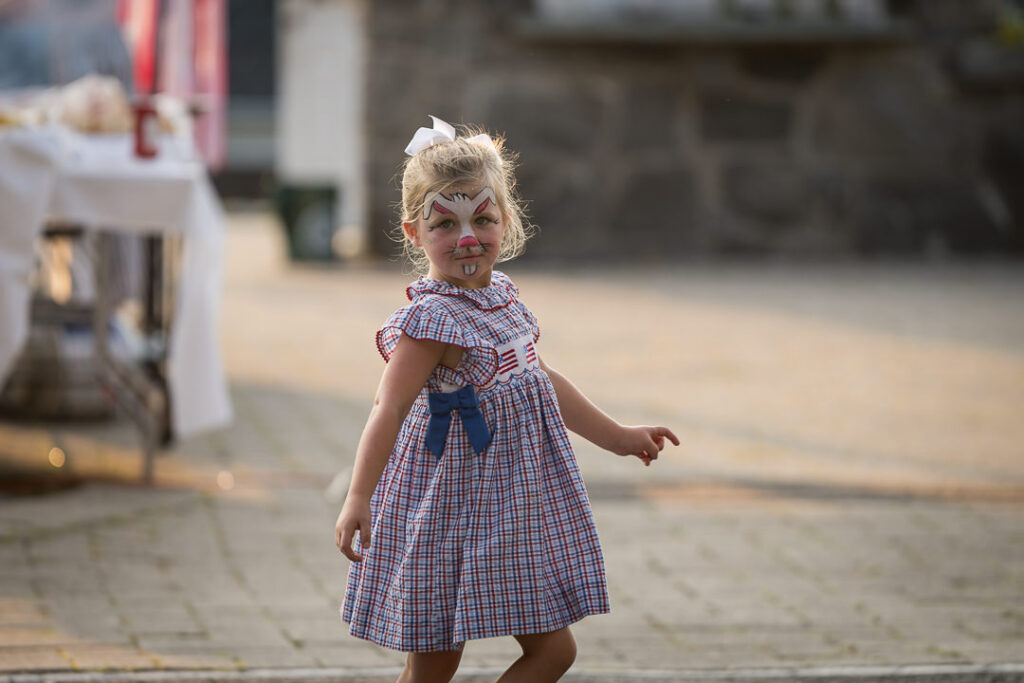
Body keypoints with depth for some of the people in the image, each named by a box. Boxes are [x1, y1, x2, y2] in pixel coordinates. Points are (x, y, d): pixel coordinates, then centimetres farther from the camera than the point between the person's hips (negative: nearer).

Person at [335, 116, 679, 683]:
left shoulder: (501, 298, 7)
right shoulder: (433, 318, -19)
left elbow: (542, 379, 22)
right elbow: (388, 408, -26)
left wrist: (616, 437, 30)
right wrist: (358, 499, -35)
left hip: (512, 502, 9)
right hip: (455, 508, -9)